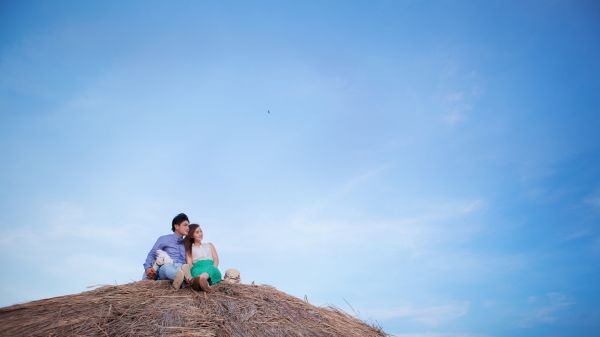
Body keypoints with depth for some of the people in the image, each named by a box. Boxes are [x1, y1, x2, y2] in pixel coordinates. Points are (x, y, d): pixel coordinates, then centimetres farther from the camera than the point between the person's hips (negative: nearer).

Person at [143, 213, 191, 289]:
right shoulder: (164, 239, 19)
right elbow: (152, 255, 14)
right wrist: (148, 267, -6)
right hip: (165, 268, -3)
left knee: (185, 267, -36)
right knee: (167, 267, -41)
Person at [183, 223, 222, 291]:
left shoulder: (209, 245, 30)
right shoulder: (189, 249, 24)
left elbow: (216, 260, 17)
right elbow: (189, 263, 7)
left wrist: (212, 269, -6)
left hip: (211, 267, 1)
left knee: (209, 268, -39)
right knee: (196, 270, -39)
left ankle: (200, 279, -70)